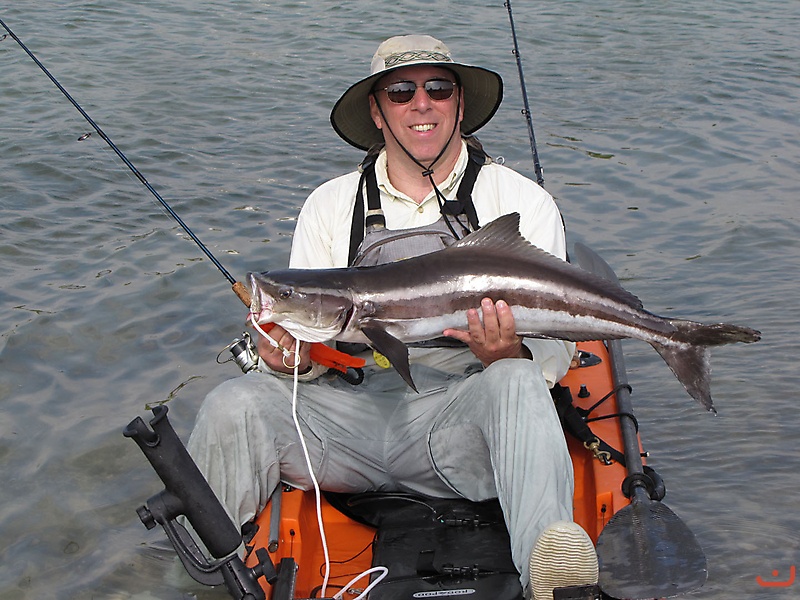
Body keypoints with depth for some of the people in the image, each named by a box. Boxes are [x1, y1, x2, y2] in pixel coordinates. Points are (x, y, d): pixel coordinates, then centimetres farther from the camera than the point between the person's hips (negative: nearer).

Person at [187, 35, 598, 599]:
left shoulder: (521, 200, 9)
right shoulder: (331, 205, 15)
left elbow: (554, 351, 3)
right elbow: (307, 335, 13)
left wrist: (507, 356, -22)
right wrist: (293, 358, -12)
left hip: (464, 418, -2)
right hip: (352, 413, 2)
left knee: (517, 383, -35)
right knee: (234, 406, -24)